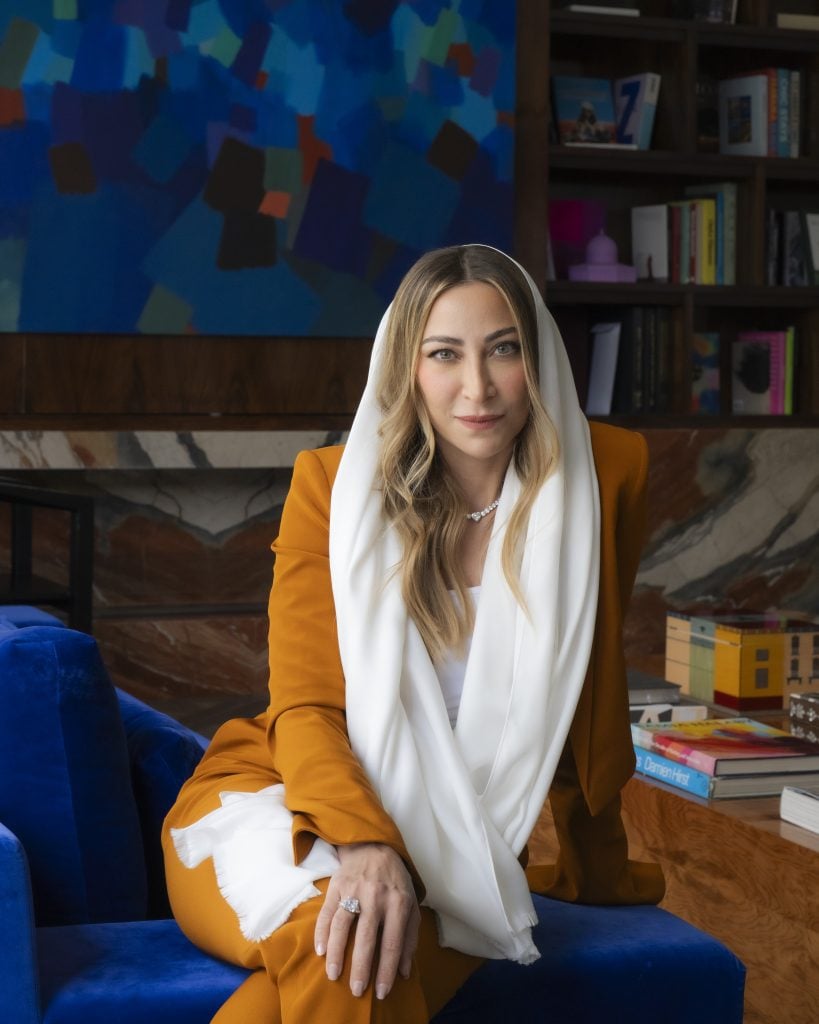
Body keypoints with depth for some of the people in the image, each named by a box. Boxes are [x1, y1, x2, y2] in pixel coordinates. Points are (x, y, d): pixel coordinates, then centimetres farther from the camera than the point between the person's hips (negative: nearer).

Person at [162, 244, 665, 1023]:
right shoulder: (331, 485, -5)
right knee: (342, 932, -37)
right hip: (281, 807, -1)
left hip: (446, 856, 1)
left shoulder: (605, 475, -3)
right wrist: (363, 844, -31)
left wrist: (598, 868, 22)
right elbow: (305, 706, -10)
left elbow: (587, 698, 10)